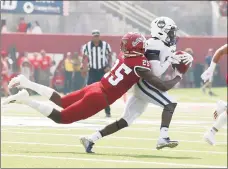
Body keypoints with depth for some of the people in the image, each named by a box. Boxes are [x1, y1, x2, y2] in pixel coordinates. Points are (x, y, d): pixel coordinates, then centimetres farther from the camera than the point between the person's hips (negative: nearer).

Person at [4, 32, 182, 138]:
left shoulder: (125, 57, 8)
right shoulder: (140, 64, -17)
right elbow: (163, 87, -18)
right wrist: (179, 76, 0)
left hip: (95, 87, 8)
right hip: (99, 98, -8)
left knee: (62, 102, 31)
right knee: (60, 118, -3)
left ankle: (26, 83, 21)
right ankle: (25, 98, -15)